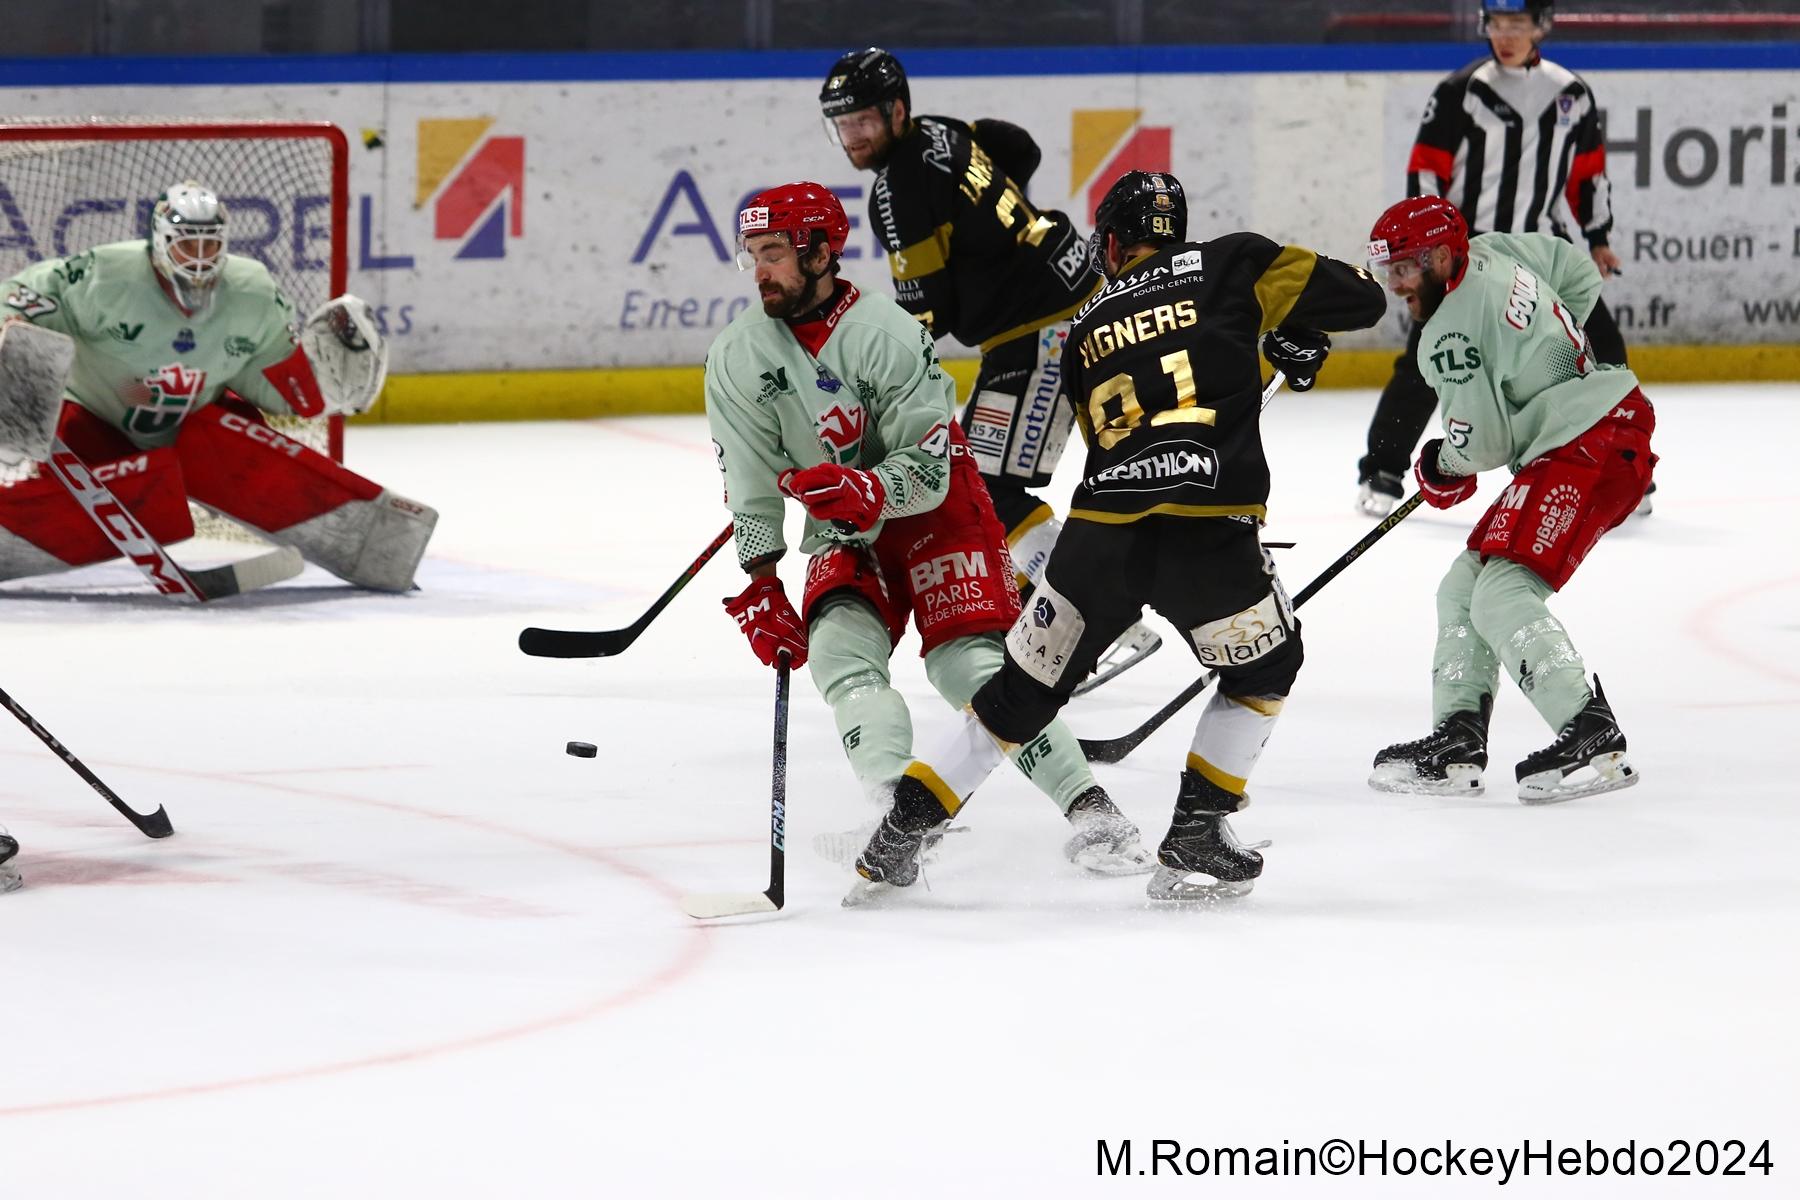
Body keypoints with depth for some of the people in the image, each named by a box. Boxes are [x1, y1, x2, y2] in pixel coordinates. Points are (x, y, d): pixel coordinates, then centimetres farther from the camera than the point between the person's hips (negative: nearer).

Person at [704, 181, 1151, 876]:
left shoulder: (889, 336, -21)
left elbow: (927, 471, -21)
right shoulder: (738, 358, -8)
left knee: (969, 663, -17)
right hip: (844, 537, 4)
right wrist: (760, 587, -11)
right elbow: (751, 486, -5)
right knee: (839, 649, -21)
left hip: (938, 512, -4)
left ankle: (1088, 811, -13)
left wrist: (869, 492, -40)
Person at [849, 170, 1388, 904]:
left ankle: (897, 838, 20)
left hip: (1101, 534, 3)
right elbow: (1362, 298, 9)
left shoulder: (1087, 328, 21)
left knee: (1025, 687, 19)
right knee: (1265, 669, 23)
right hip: (1209, 532, -3)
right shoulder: (1229, 266, 10)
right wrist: (1296, 334, 27)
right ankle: (1192, 840, 15)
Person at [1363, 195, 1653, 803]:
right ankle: (1456, 744, 9)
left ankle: (1593, 741, -26)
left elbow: (1481, 440, -15)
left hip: (1591, 444, -11)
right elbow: (1580, 273, 27)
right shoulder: (1493, 253, 11)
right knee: (1463, 588, 11)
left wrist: (1439, 465, 7)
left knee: (1501, 595, -21)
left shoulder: (1450, 333, -15)